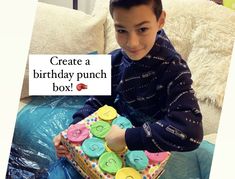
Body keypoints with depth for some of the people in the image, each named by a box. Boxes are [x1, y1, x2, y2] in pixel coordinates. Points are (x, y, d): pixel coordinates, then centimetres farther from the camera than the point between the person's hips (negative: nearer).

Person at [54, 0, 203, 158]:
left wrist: (126, 138, -37)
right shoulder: (115, 61, -10)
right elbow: (97, 102, 2)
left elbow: (190, 131, -38)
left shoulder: (173, 69, -26)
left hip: (149, 152, -2)